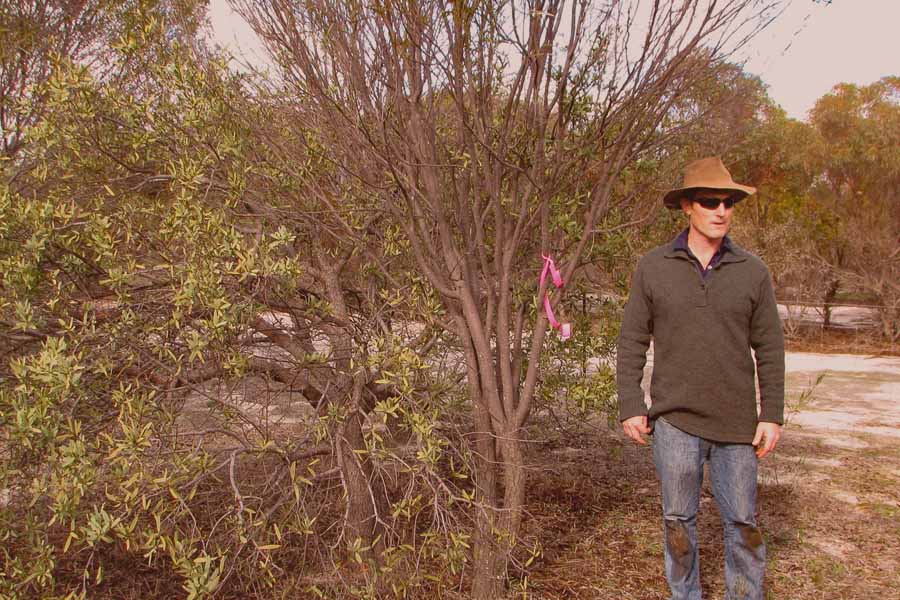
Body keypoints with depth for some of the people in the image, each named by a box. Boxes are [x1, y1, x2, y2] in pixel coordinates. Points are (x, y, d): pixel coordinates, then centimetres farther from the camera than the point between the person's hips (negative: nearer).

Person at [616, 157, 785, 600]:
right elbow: (631, 343, 2)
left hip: (736, 423, 1)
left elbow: (769, 350, 5)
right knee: (678, 521, 10)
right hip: (674, 421, -1)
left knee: (742, 522, 10)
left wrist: (772, 415, 1)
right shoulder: (653, 268, 0)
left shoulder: (752, 272, 2)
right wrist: (630, 406, -4)